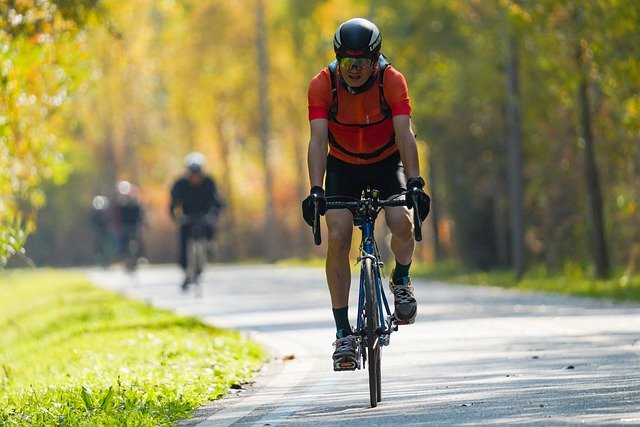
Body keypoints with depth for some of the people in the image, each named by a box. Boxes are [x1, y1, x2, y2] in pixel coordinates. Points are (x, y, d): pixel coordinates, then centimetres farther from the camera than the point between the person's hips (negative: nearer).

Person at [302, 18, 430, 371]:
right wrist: (315, 191, -43)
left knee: (402, 223, -27)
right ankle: (343, 332, -11)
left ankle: (401, 279, 6)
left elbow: (404, 134, -32)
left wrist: (414, 183, -45)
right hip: (342, 167, 1)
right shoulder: (322, 85, -23)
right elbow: (318, 139, -31)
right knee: (338, 238, -18)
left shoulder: (392, 81, -24)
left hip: (387, 163, -1)